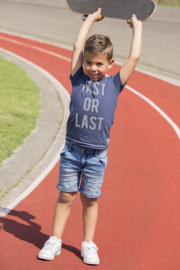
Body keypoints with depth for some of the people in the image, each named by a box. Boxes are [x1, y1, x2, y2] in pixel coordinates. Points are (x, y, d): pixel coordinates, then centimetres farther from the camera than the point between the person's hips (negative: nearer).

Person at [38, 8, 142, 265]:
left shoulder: (115, 84, 1)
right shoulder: (78, 79, 2)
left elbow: (134, 56, 0)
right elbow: (78, 47, 3)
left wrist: (137, 26, 11)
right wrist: (91, 19, 14)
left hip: (97, 155, 0)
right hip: (72, 150, 0)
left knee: (90, 199, 9)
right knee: (66, 196, 8)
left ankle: (88, 244, 21)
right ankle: (55, 240, 18)